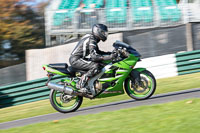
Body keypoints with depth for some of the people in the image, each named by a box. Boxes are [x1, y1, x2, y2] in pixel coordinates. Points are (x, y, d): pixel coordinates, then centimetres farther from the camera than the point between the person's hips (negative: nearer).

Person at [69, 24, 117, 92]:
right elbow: (94, 56, -27)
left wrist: (110, 53, 12)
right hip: (76, 60, -11)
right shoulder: (91, 40, -18)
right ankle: (80, 84, -24)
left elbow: (97, 52, 25)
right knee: (95, 66, -27)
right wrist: (109, 57, -29)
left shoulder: (93, 38, 14)